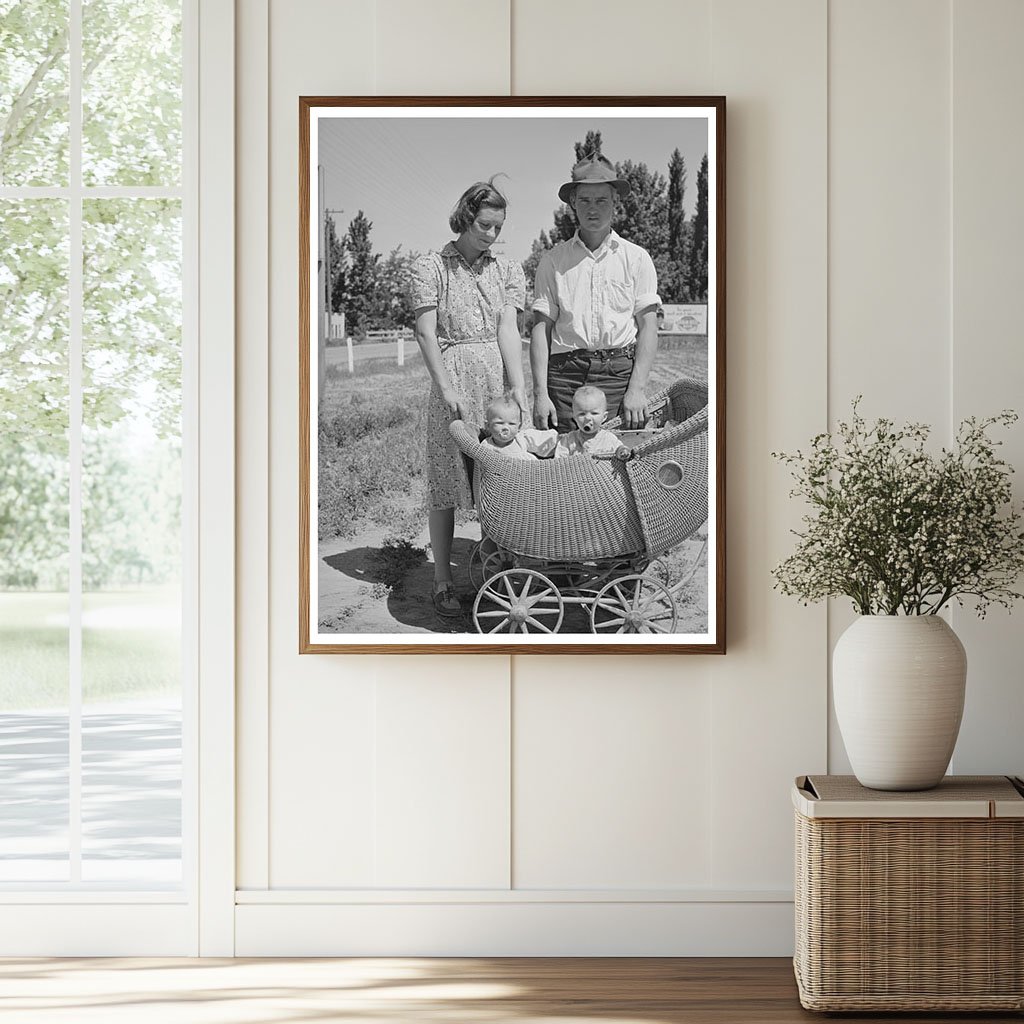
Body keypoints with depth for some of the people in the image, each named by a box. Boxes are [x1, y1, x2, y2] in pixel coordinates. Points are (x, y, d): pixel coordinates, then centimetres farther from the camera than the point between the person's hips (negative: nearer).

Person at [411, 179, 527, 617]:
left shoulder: (508, 270, 11)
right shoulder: (430, 267, 2)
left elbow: (508, 329, 0)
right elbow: (426, 332, -5)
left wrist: (518, 388, -11)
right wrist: (447, 388, -14)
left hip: (501, 377, 3)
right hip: (453, 376, -3)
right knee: (446, 481, -1)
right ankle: (442, 579, 7)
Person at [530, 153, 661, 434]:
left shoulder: (636, 258, 11)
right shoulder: (553, 261, 12)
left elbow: (648, 326, 5)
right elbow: (541, 328, 7)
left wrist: (637, 388, -7)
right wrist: (540, 393, -4)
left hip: (620, 369, 0)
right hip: (566, 373, 0)